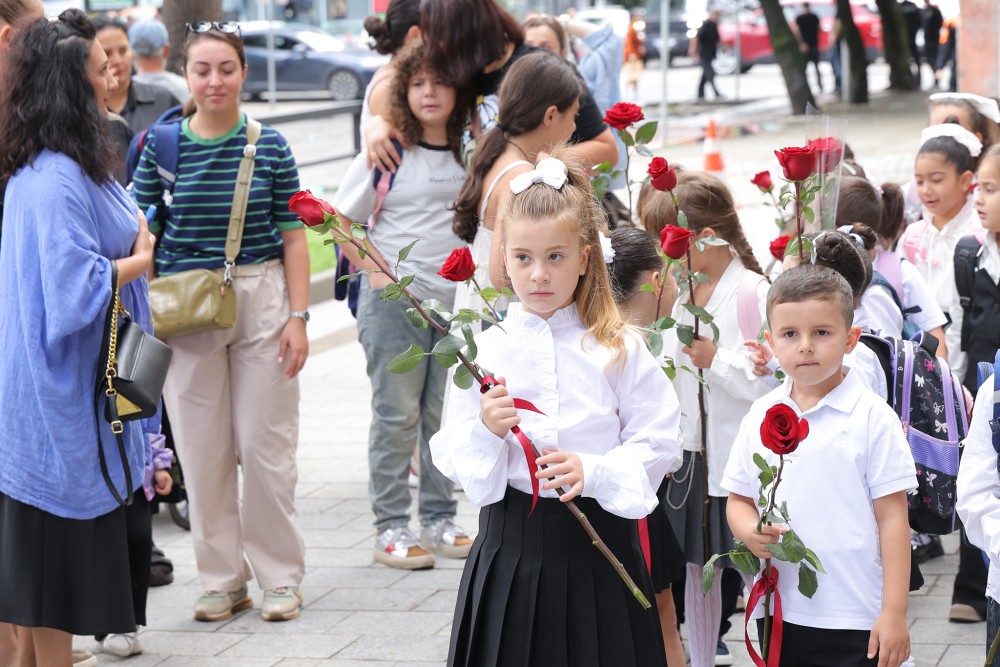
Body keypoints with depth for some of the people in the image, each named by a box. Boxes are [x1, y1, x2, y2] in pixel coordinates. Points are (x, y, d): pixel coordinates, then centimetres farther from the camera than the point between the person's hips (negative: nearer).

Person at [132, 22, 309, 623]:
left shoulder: (269, 147, 0)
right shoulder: (161, 144, 1)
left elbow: (293, 237, 2)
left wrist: (298, 317, -4)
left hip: (261, 301, -1)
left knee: (265, 443, 2)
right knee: (203, 450, 6)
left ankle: (281, 576, 16)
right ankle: (222, 578, 18)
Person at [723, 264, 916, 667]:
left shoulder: (872, 418, -5)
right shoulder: (760, 417, 6)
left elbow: (892, 517, -5)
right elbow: (738, 500, 13)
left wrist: (895, 613, -9)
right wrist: (750, 532, -10)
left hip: (852, 618, -4)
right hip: (776, 611, 4)